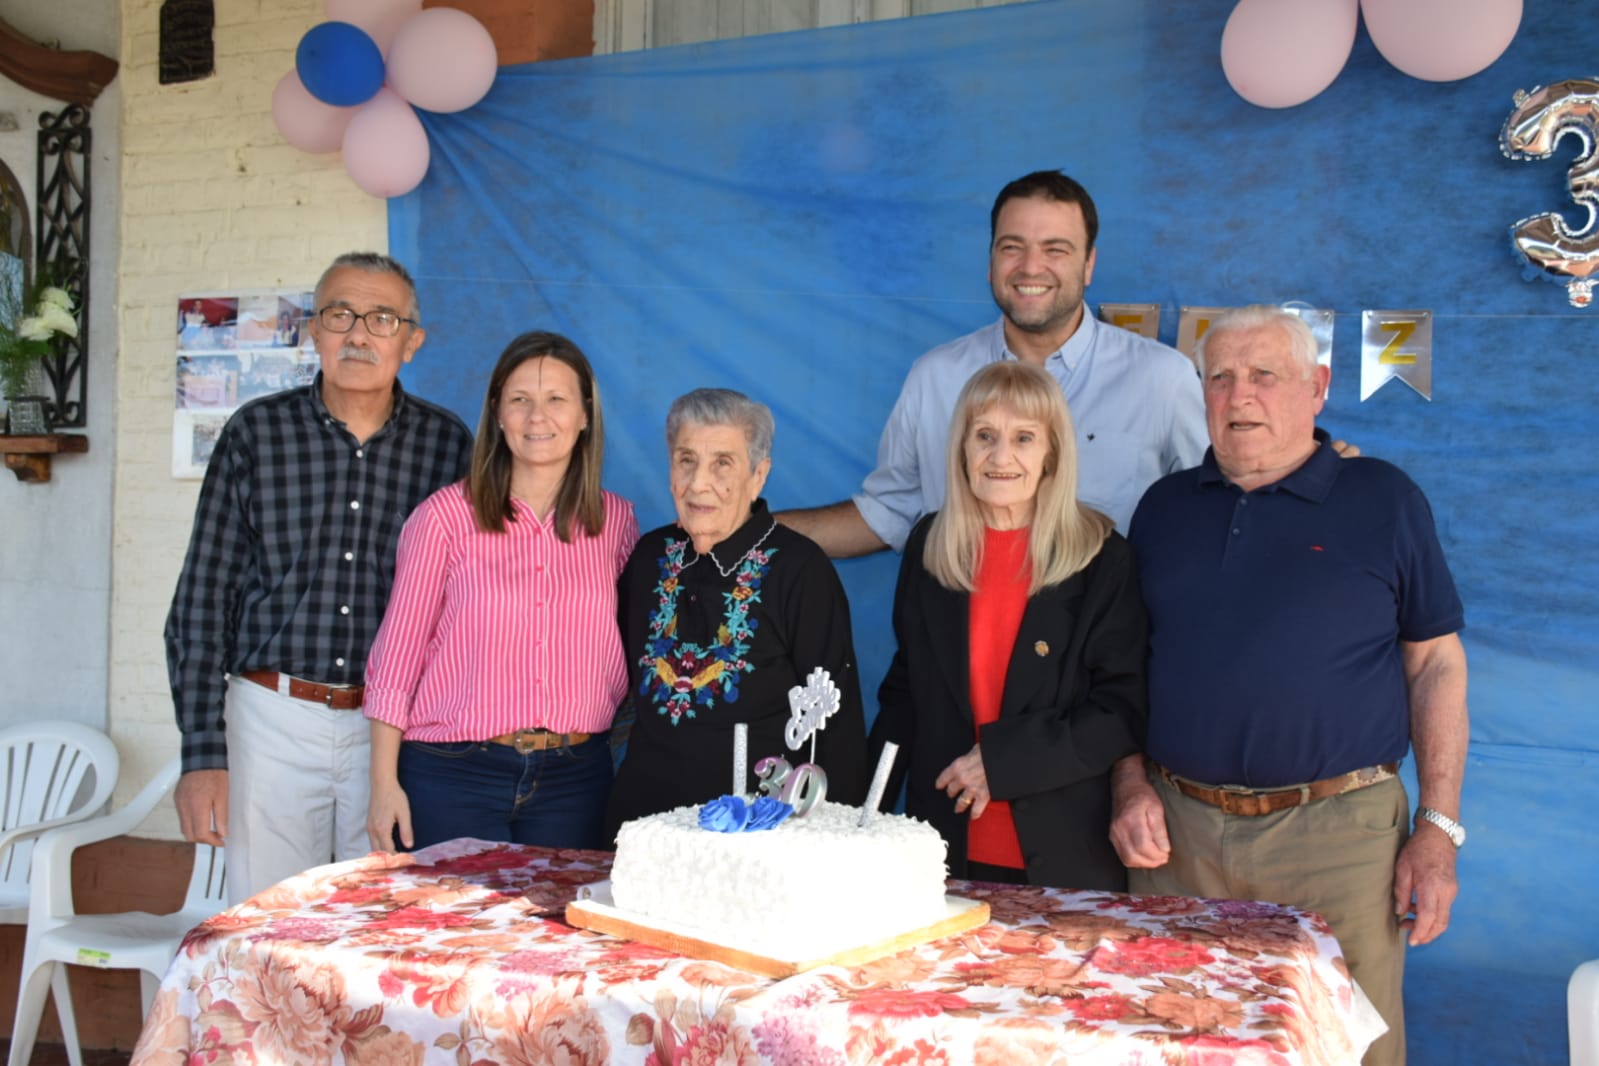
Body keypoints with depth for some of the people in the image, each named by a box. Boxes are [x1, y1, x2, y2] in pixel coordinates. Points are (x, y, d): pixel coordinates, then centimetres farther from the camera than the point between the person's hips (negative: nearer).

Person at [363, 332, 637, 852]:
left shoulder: (616, 521, 5)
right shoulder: (446, 514, -3)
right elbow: (398, 653, -2)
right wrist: (384, 783, -5)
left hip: (573, 776, 3)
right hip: (454, 773, -2)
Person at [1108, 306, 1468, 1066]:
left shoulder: (1383, 500, 1)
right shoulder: (1165, 507, 10)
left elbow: (1436, 664, 1)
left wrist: (1438, 829, -4)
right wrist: (1131, 786, 1)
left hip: (1337, 834, -3)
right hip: (1177, 832, 3)